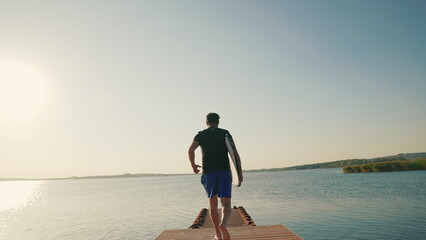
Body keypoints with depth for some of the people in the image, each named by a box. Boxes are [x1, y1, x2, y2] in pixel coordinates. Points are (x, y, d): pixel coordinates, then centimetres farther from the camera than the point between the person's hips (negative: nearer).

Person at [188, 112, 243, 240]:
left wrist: (193, 166, 6)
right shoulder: (225, 133, 8)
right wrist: (240, 172, 0)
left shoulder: (201, 135, 8)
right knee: (226, 204, -1)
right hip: (224, 172, -1)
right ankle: (223, 224, -30)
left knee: (213, 205, 17)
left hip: (208, 173, 1)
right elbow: (235, 153, -2)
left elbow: (191, 150, -10)